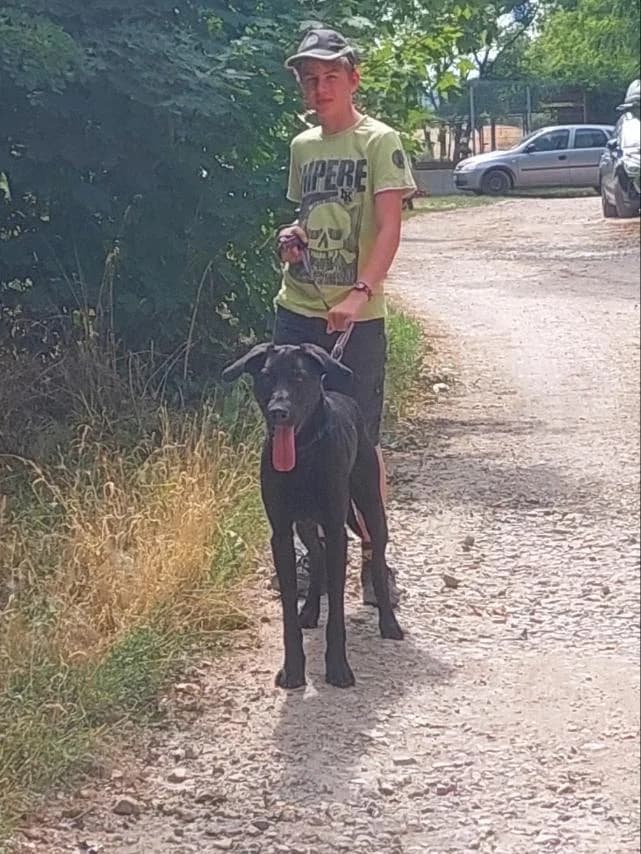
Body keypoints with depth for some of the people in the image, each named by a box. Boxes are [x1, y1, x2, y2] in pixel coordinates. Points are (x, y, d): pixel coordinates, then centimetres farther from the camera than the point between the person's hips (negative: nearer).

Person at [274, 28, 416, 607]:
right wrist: (292, 238, 3)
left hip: (357, 317, -6)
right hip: (297, 311, 6)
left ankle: (374, 557, 13)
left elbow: (388, 227, -18)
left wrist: (360, 293, -31)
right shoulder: (302, 147, 12)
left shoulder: (379, 142, -8)